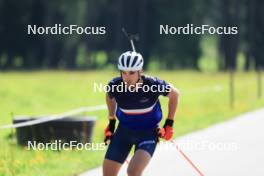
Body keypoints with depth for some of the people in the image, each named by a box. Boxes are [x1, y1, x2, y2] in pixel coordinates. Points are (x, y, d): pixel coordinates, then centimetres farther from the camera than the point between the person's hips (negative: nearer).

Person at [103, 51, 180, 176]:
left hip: (148, 133, -3)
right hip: (124, 131, 3)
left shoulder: (153, 85, -25)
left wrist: (169, 124, -3)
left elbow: (174, 94, -4)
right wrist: (111, 122, 13)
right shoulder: (115, 85, -18)